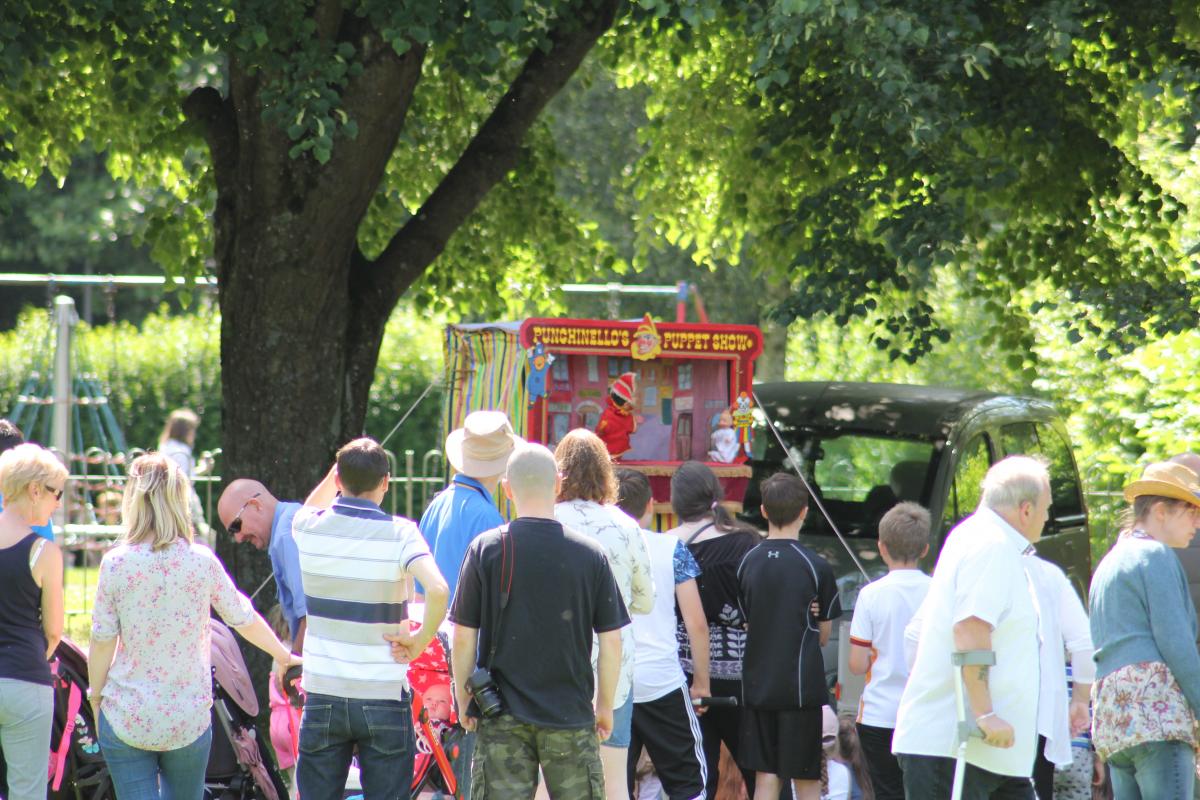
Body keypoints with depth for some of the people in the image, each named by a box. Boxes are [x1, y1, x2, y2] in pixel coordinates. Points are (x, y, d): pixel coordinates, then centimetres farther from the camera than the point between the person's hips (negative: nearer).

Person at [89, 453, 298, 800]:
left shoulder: (116, 563, -8)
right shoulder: (202, 562, -4)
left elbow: (102, 641, -5)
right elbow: (244, 619, 9)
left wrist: (96, 699, 10)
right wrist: (282, 655, 27)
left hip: (126, 718, -1)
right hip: (188, 719, 1)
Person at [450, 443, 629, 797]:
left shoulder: (485, 549, -5)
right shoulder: (590, 554, -3)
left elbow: (463, 636, -3)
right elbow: (611, 639, 0)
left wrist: (462, 699, 11)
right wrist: (605, 705, 13)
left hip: (501, 717, 0)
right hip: (571, 715, 1)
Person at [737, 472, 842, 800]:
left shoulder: (747, 563, 1)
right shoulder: (816, 567, -8)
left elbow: (745, 624, 9)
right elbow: (824, 634, 2)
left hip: (757, 683, 3)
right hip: (802, 684, -3)